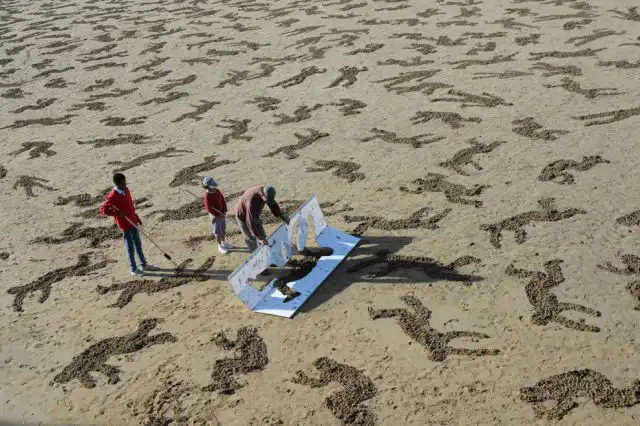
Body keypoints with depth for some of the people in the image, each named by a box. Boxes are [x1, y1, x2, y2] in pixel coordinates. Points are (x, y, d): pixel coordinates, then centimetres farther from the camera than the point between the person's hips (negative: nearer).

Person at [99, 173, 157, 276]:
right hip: (125, 225, -8)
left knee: (138, 244, 19)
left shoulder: (126, 190, 2)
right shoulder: (113, 196, -22)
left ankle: (144, 264, 33)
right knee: (130, 248, 5)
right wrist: (117, 212, -30)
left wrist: (136, 216, 18)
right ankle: (134, 269, 19)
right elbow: (103, 209, -24)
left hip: (133, 222, 8)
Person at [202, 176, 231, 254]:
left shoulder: (217, 191, -6)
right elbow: (208, 209, -23)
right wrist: (219, 215, -21)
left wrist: (224, 211, -9)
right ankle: (220, 247, 23)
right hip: (215, 216, -6)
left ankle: (223, 243, 39)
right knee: (218, 232, 7)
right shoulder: (207, 196, -24)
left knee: (223, 230, 20)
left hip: (222, 214, 6)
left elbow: (223, 201, 2)